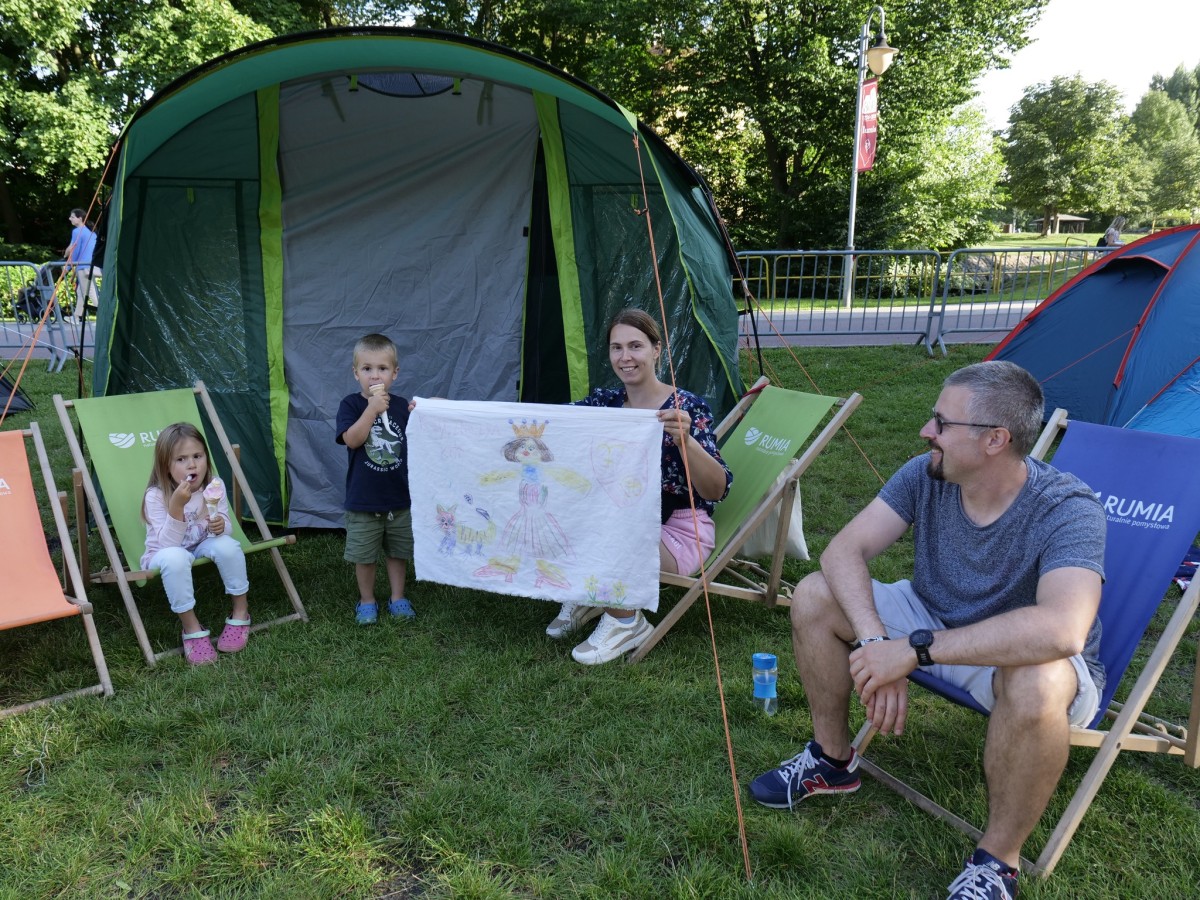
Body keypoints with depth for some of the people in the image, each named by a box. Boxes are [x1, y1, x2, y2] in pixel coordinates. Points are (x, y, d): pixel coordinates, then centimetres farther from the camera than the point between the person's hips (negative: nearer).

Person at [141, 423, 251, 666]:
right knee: (175, 558, -38)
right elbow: (169, 544, -29)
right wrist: (177, 506, -41)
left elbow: (226, 529, -4)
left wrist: (221, 525, -29)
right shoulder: (156, 496, -21)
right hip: (165, 555, -3)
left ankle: (240, 612, -11)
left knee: (226, 545, -31)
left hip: (202, 546, 3)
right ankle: (191, 628, -22)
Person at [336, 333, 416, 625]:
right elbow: (351, 439, -21)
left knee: (398, 551, 15)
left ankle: (398, 598, 30)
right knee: (364, 555, 9)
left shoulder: (402, 406, 2)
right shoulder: (351, 404, -6)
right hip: (363, 500, -2)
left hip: (399, 498, 3)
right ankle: (367, 601, 27)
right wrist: (372, 409, -26)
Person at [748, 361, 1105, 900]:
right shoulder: (925, 475, -14)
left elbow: (1061, 629, -45)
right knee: (815, 596, -12)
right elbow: (844, 551, -18)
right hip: (933, 620, 5)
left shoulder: (1066, 508, -30)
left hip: (1017, 653, -5)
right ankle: (832, 760, 9)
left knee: (1036, 683, -41)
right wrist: (874, 641, -35)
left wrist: (914, 649, -45)